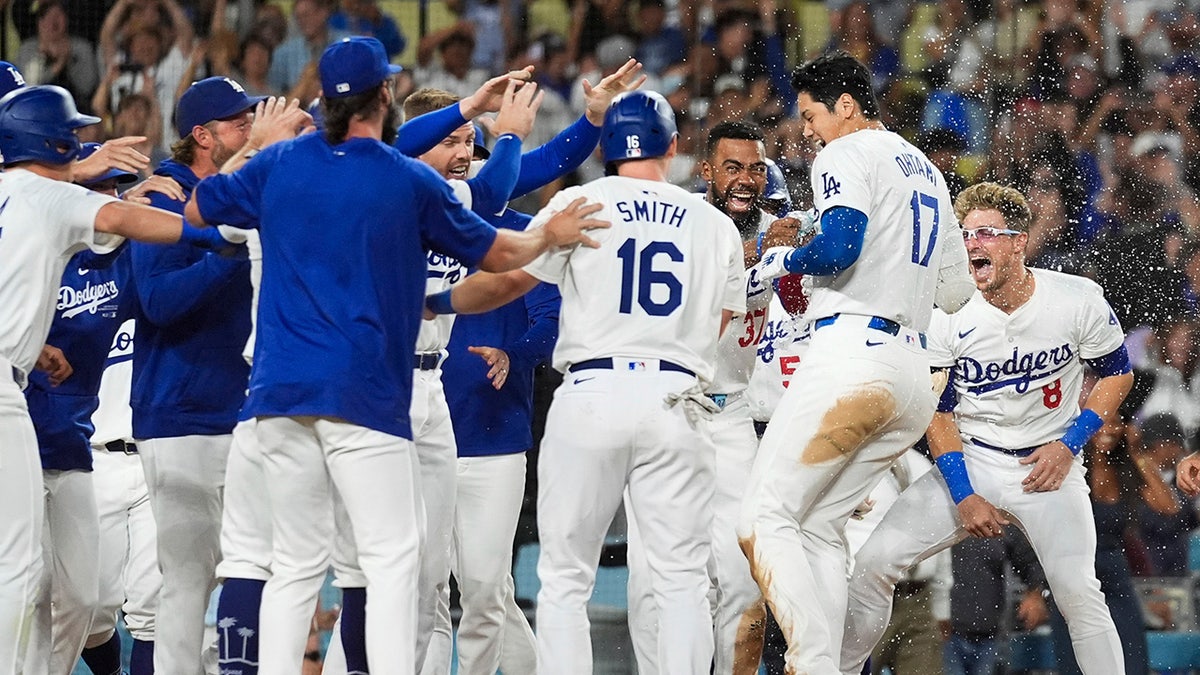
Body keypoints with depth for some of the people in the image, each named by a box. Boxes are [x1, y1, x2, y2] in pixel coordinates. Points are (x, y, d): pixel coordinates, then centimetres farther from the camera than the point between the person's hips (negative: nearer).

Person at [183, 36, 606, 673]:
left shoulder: (278, 163, 7)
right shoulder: (414, 182, -1)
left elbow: (196, 209, 24)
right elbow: (496, 252, 11)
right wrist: (550, 236, 31)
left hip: (279, 391, 4)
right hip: (364, 396, -4)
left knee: (295, 564, 9)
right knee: (391, 556, -4)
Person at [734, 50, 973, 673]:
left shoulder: (847, 154, -1)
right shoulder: (927, 172, 26)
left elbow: (840, 248, -18)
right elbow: (956, 292, 29)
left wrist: (783, 261, 1)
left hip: (850, 358, -9)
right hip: (913, 373, 9)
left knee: (764, 522, -11)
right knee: (817, 526, 12)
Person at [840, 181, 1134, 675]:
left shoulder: (1077, 301, -10)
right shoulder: (950, 318, -9)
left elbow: (1117, 374, 4)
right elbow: (937, 413, -1)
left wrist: (1069, 444, -7)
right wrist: (965, 497, -10)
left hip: (1049, 466, -2)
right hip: (970, 465, 2)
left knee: (1079, 592, -22)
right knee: (873, 561, -11)